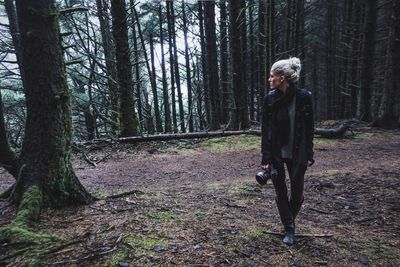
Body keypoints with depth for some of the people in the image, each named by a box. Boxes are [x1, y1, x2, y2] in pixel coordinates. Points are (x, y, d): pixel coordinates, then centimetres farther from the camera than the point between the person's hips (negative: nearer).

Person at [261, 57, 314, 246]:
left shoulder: (304, 97, -9)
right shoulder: (270, 98, -6)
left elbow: (309, 128, -2)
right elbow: (265, 130, -6)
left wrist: (309, 155, -1)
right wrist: (265, 159, -9)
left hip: (297, 154, 0)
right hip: (276, 154, 1)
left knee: (297, 193, 11)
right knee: (281, 193, 8)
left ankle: (290, 221, 41)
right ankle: (289, 229, 28)